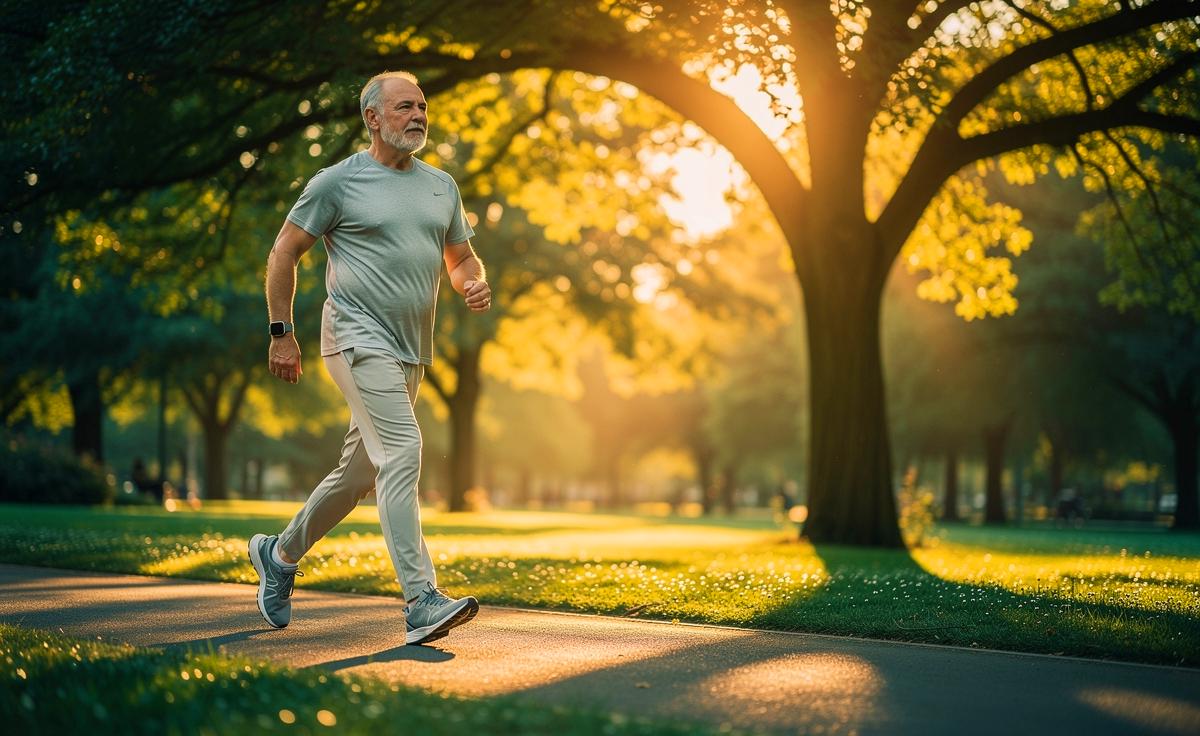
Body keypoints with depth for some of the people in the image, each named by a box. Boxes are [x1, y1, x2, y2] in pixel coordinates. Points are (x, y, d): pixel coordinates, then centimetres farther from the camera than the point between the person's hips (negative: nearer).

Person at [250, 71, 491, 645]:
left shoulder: (441, 186, 14)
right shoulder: (339, 182, -4)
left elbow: (460, 257, 23)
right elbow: (284, 253, 1)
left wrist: (476, 285, -1)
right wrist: (281, 332, -3)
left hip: (411, 350, 7)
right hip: (360, 338, -7)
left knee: (361, 470, 15)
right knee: (401, 454, -20)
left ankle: (280, 555, 36)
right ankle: (422, 603, -23)